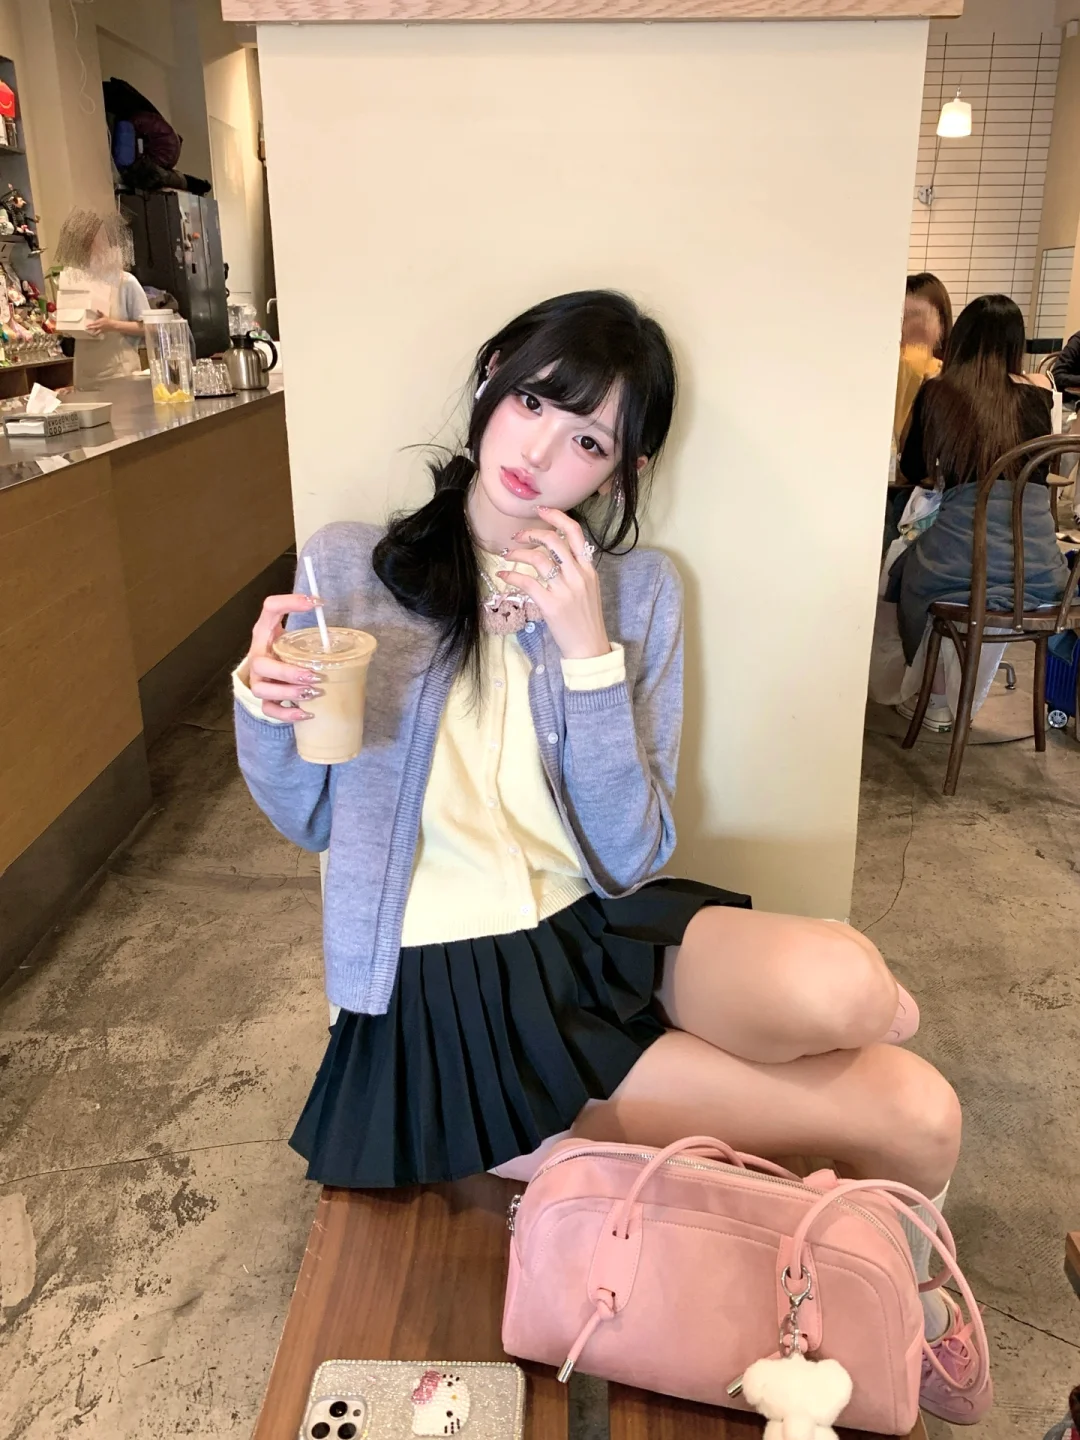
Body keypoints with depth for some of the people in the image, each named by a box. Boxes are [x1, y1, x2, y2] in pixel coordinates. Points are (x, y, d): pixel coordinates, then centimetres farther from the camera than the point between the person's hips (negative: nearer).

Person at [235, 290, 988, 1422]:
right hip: (454, 985, -3)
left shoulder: (639, 592, 2)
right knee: (911, 1115, -20)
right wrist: (262, 704, -16)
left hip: (605, 930, 3)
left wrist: (587, 648, -17)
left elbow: (632, 858, -7)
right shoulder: (350, 568, -1)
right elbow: (310, 819, 5)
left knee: (833, 980, -32)